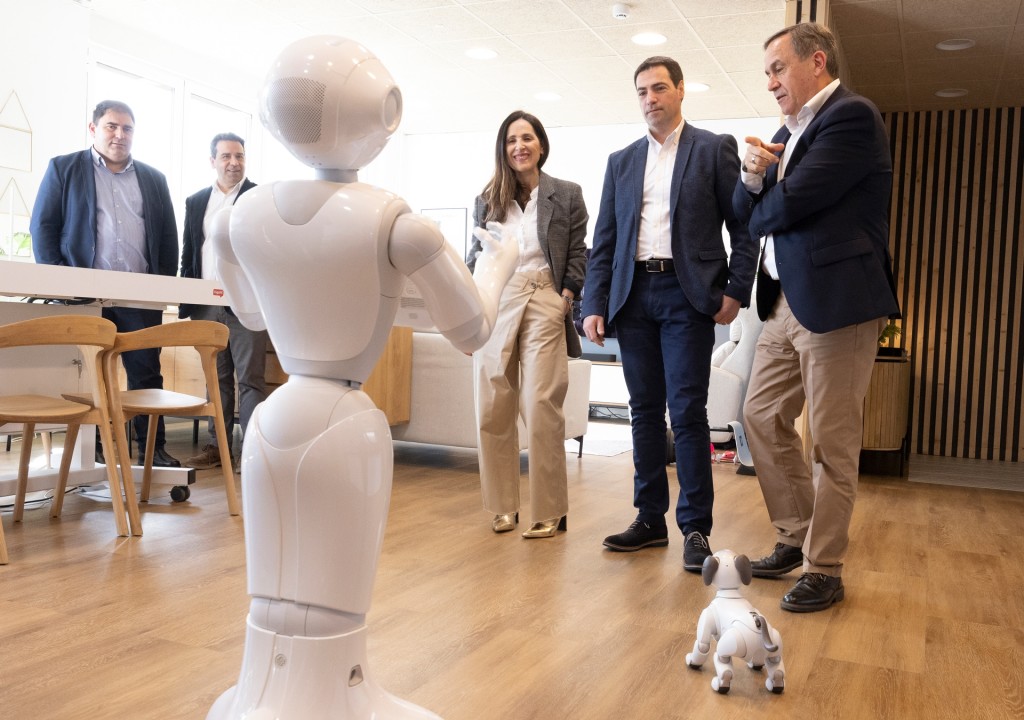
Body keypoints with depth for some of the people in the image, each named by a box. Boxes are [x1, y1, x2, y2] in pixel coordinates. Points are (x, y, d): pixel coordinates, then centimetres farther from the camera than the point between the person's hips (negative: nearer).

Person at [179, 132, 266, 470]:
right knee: (217, 378, 10)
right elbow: (188, 254, 17)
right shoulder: (196, 202, 14)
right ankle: (217, 446, 17)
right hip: (206, 304, 5)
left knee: (250, 378, -3)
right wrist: (186, 300, 9)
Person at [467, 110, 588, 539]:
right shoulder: (487, 200, 14)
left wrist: (566, 299, -6)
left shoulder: (567, 195, 8)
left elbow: (578, 254, 6)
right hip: (495, 305, 3)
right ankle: (502, 506, 14)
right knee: (493, 408, 1)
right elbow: (475, 255, 15)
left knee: (542, 407, -8)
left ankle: (548, 512, 1)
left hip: (544, 304, -3)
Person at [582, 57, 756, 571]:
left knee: (687, 412, -6)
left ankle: (695, 528, 3)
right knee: (645, 412, 8)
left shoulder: (714, 149, 6)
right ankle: (649, 519, 16)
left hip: (687, 295, -4)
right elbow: (604, 239, 13)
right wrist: (594, 305, 4)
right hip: (633, 296, 4)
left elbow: (743, 226, 2)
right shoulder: (621, 162, 17)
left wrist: (736, 292, -8)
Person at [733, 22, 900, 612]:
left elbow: (787, 206, -20)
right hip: (786, 302, 9)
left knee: (833, 442, 0)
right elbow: (748, 212, 16)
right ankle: (798, 537, 27)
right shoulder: (790, 131, 18)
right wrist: (753, 176, -5)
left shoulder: (851, 116, -11)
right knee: (762, 417, 13)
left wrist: (762, 212, 3)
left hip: (836, 303, -9)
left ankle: (825, 570, 13)